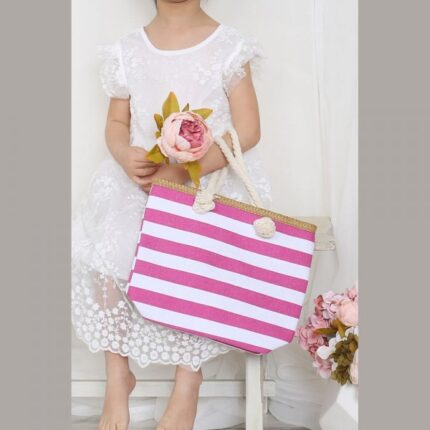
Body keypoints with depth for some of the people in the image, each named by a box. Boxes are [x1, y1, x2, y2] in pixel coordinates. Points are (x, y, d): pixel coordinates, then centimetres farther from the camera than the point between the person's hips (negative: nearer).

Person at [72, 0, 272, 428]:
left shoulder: (229, 48, -3)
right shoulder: (128, 50, 6)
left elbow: (248, 130, -7)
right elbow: (116, 123, 12)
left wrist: (185, 169, -20)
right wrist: (126, 156, -13)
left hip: (213, 179, -3)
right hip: (139, 178, 3)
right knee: (104, 248, -20)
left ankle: (189, 376, -7)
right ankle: (117, 375, -3)